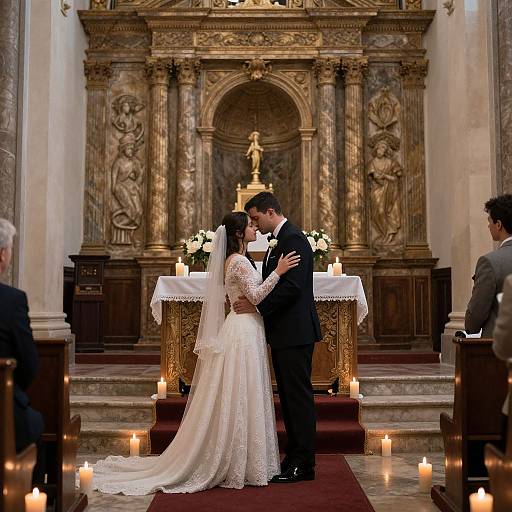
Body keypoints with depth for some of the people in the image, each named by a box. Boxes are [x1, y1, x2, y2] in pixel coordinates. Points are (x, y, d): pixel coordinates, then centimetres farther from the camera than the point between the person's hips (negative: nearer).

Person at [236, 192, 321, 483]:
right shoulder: (281, 241, 18)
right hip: (284, 333, 10)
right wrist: (254, 303, 5)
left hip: (296, 332, -10)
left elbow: (292, 286, -23)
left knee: (299, 396, -3)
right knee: (289, 396, 14)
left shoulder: (293, 239, -14)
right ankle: (295, 456, 24)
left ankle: (303, 465, 6)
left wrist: (256, 304, -16)